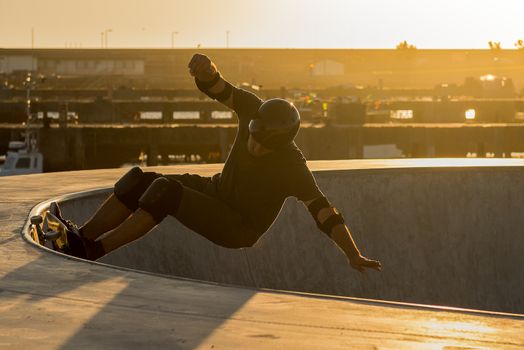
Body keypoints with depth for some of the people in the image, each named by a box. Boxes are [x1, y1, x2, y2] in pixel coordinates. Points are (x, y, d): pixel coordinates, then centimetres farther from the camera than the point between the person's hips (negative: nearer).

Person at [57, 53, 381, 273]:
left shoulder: (292, 166, -27)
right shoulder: (254, 111, -14)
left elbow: (323, 211, -28)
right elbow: (216, 87, -20)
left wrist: (354, 255, -35)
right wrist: (207, 70, -44)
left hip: (239, 229, -7)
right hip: (218, 190, 7)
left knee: (165, 191, -28)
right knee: (139, 180, -11)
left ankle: (93, 250, -29)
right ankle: (82, 236, -14)